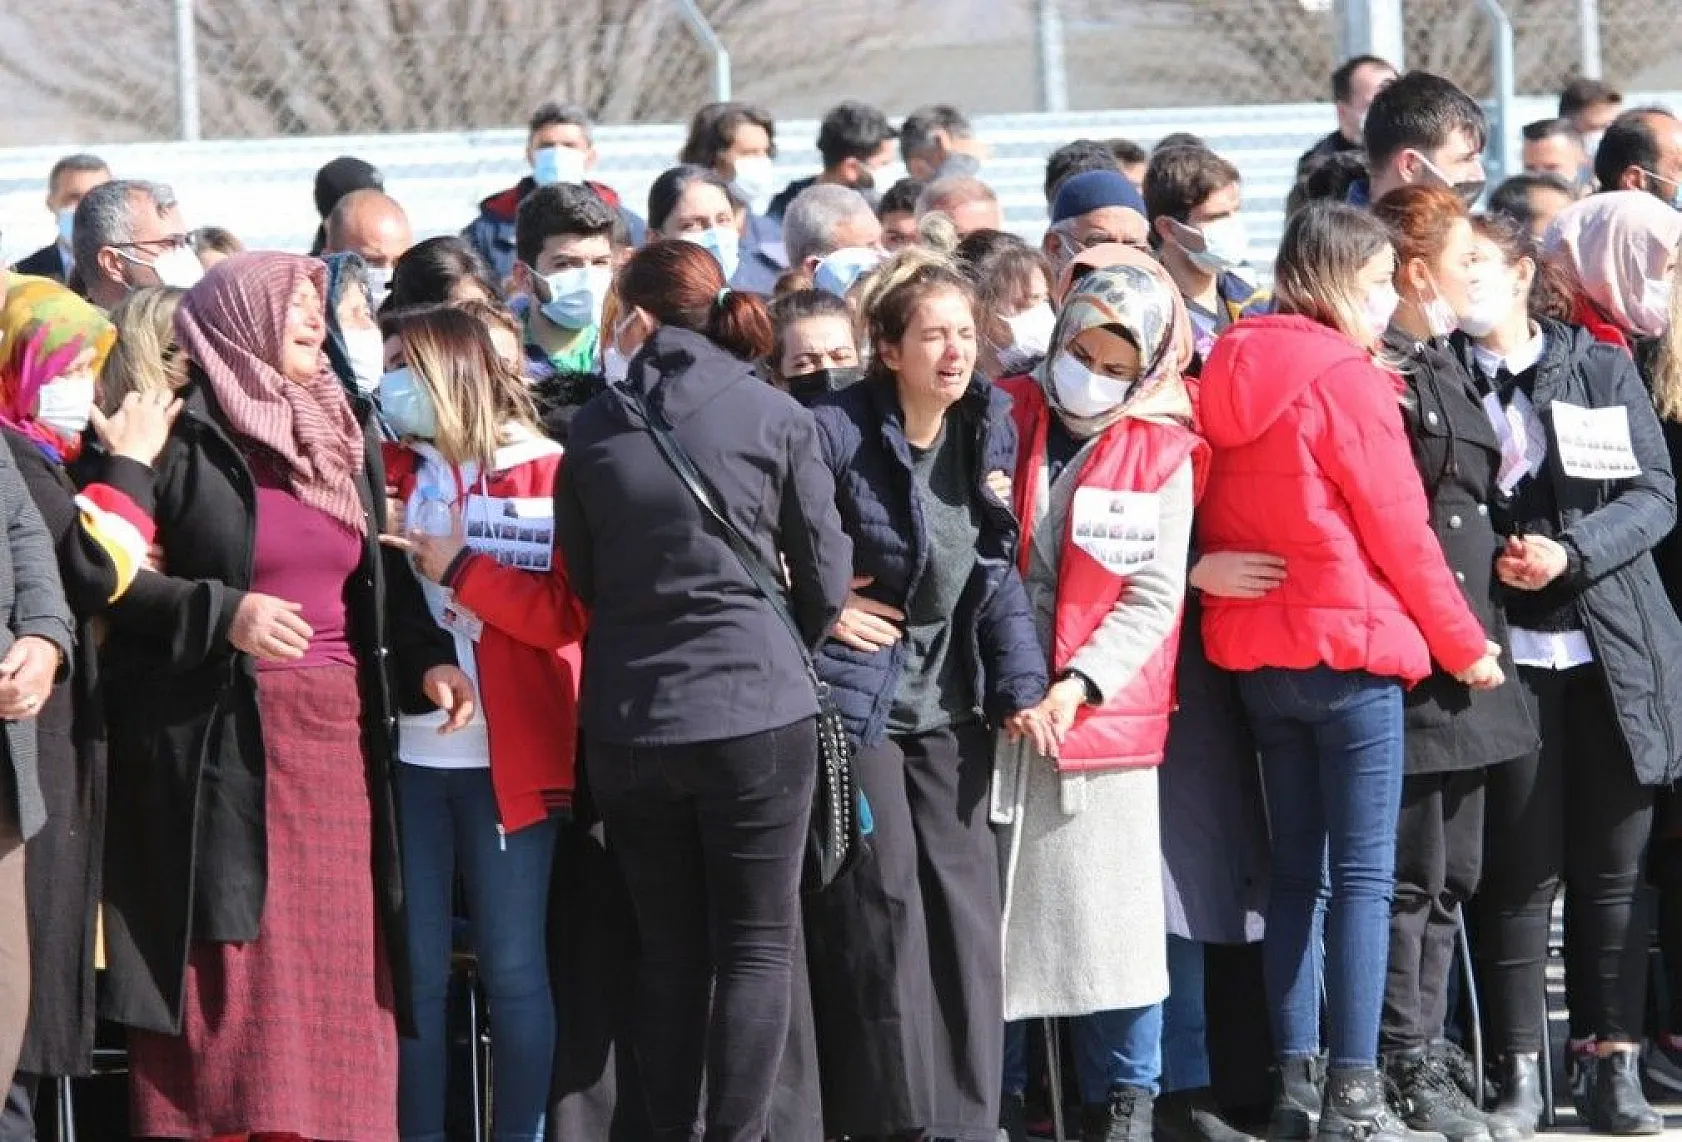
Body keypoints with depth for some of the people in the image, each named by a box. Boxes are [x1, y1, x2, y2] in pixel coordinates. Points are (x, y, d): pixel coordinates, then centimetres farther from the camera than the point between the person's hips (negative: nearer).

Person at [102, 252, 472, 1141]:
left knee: (337, 969, 3)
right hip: (218, 743, -6)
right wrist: (222, 616, -19)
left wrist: (426, 660, 3)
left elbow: (383, 582, 20)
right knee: (235, 973, -7)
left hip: (337, 736, 6)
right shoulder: (182, 436, -4)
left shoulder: (343, 438, 18)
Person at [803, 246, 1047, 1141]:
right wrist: (822, 608, -13)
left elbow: (999, 573, 10)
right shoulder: (838, 433, -15)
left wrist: (1020, 684, 2)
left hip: (948, 707, 6)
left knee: (965, 902, 4)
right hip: (854, 697, -6)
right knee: (882, 902, -8)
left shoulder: (988, 431, 4)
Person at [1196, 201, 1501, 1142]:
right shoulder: (1349, 382, -14)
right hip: (1352, 646, -7)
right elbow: (1400, 531, -11)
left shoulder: (1231, 377, 7)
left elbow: (1216, 522, 12)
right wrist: (1463, 644, -1)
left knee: (1294, 870, 12)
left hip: (1257, 653, 7)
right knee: (1363, 875, -4)